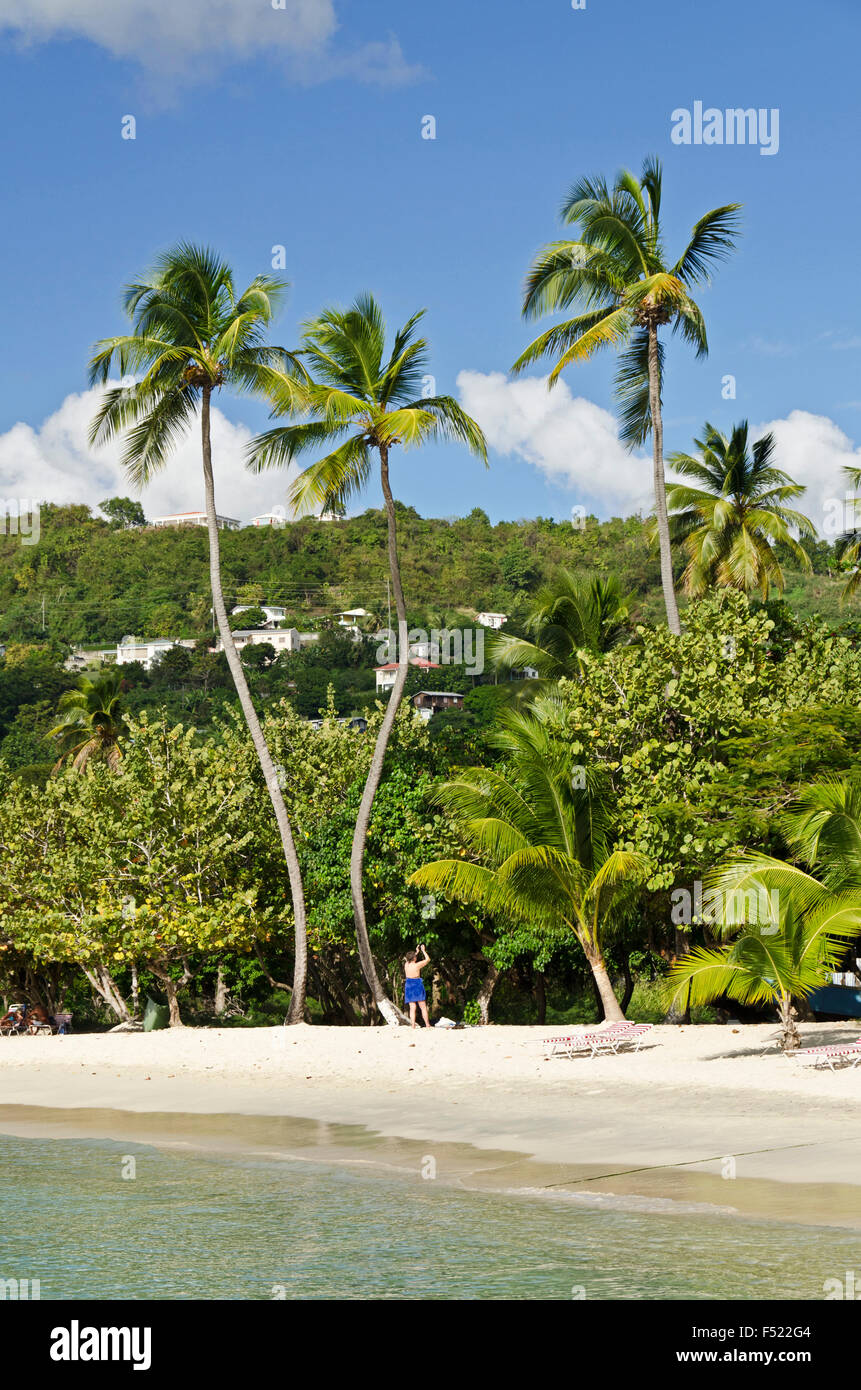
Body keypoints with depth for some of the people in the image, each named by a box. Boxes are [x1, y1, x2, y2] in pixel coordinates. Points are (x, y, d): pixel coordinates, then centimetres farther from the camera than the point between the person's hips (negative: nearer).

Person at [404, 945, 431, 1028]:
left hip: (409, 986, 4)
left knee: (412, 1008, 4)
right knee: (423, 1007, 3)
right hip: (417, 985, -4)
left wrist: (417, 951, 30)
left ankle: (413, 1025, -4)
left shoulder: (406, 964, 2)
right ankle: (427, 1025, 4)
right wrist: (423, 951, 11)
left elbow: (410, 959, 27)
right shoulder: (417, 965, -13)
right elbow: (428, 959, 0)